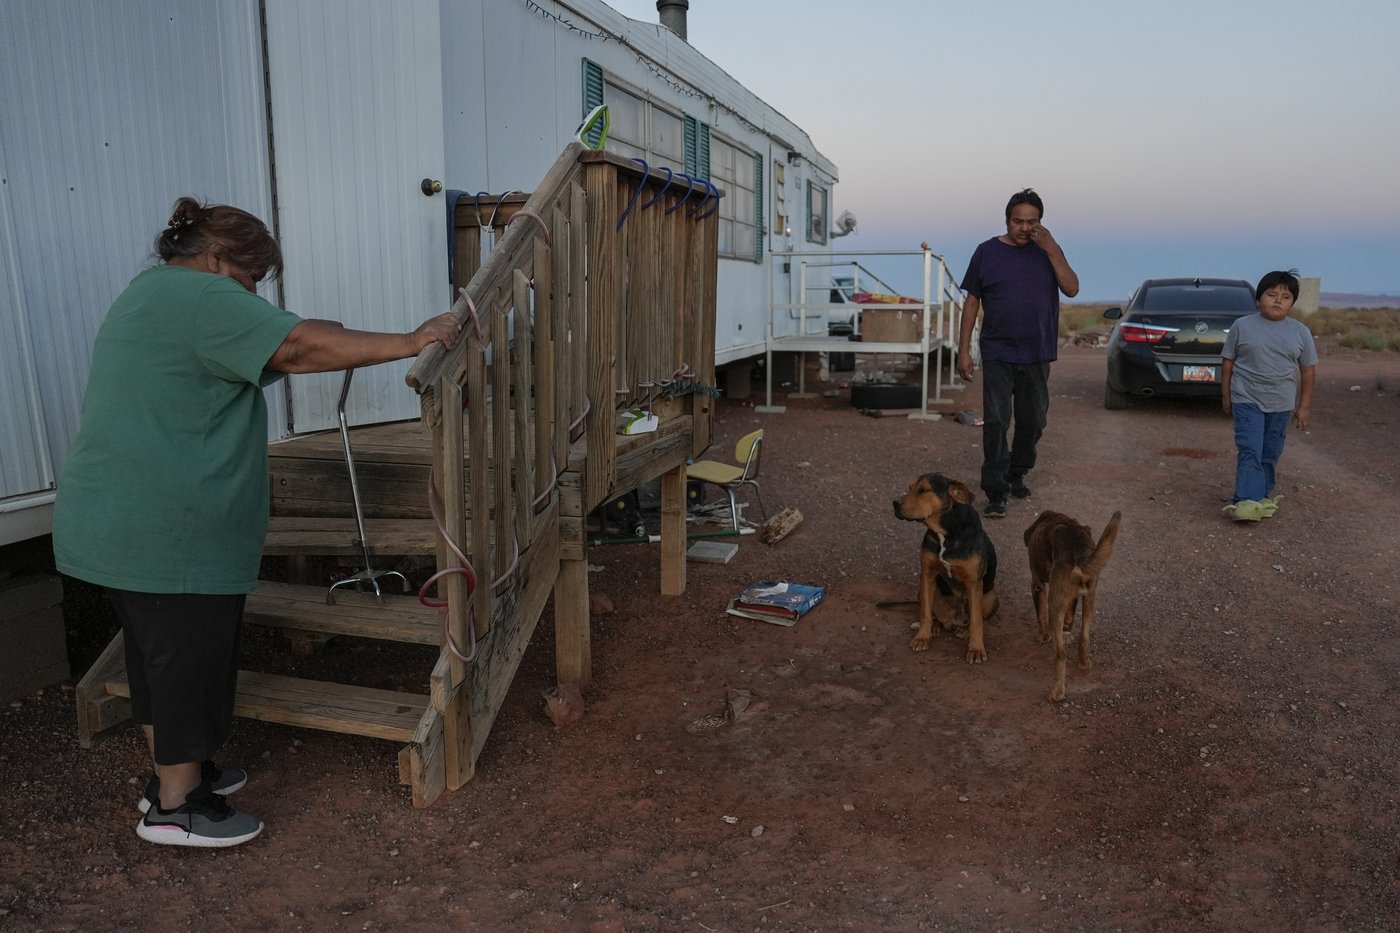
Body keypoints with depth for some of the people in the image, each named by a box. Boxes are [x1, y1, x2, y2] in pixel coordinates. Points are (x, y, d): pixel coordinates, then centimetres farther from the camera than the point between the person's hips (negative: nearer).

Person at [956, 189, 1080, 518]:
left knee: (1033, 421, 12)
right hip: (998, 354, -3)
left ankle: (1017, 474, 32)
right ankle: (996, 491, -5)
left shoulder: (1048, 250, 5)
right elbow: (972, 302, 1)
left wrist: (1052, 250, -16)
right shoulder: (987, 252, -1)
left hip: (1037, 354, 3)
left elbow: (1072, 289, -7)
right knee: (996, 422, -9)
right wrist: (964, 350, -3)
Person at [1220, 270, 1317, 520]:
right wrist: (1225, 396, 4)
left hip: (1281, 405, 3)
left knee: (1271, 454, 11)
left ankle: (1263, 495, 24)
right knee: (1249, 451, -12)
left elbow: (1308, 370, 7)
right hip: (1246, 401, -3)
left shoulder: (1300, 332, 2)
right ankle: (1247, 500, -16)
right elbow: (1228, 362, 4)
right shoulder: (1242, 326, -3)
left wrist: (1303, 406, 6)